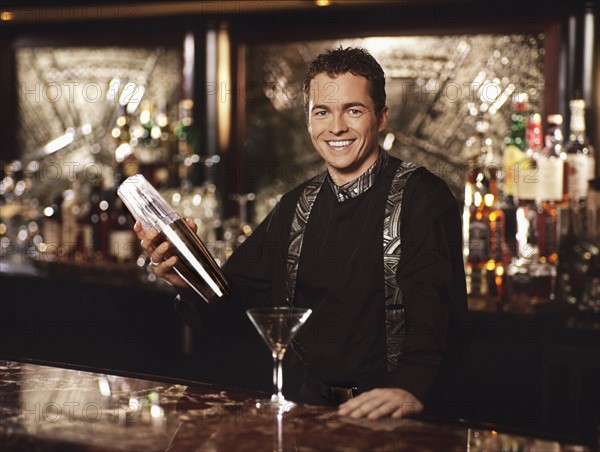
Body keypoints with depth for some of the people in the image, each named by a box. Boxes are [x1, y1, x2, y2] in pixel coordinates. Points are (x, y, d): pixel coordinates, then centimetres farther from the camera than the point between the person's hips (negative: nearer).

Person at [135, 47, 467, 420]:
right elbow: (239, 291, 16)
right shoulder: (298, 206, 14)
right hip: (310, 404, 5)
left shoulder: (422, 197, -5)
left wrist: (411, 389, -38)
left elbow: (435, 308, -19)